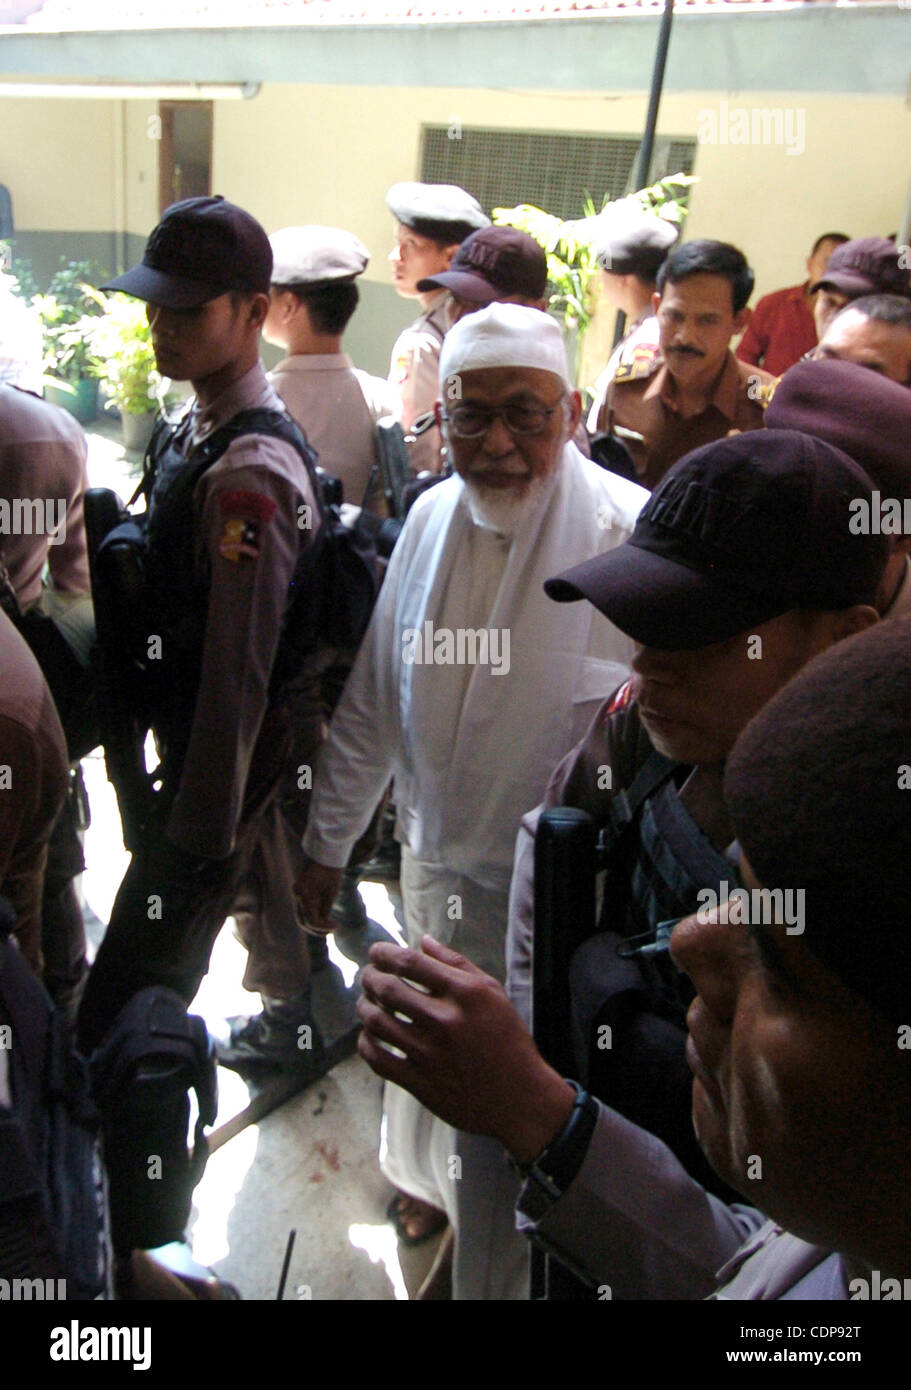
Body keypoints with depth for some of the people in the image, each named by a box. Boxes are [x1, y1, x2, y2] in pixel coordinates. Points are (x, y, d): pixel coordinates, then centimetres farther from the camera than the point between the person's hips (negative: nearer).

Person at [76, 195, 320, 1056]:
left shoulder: (249, 475, -27)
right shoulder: (193, 430, 4)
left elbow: (240, 668, -25)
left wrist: (203, 829, -16)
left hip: (221, 764, -9)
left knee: (121, 1014, -1)